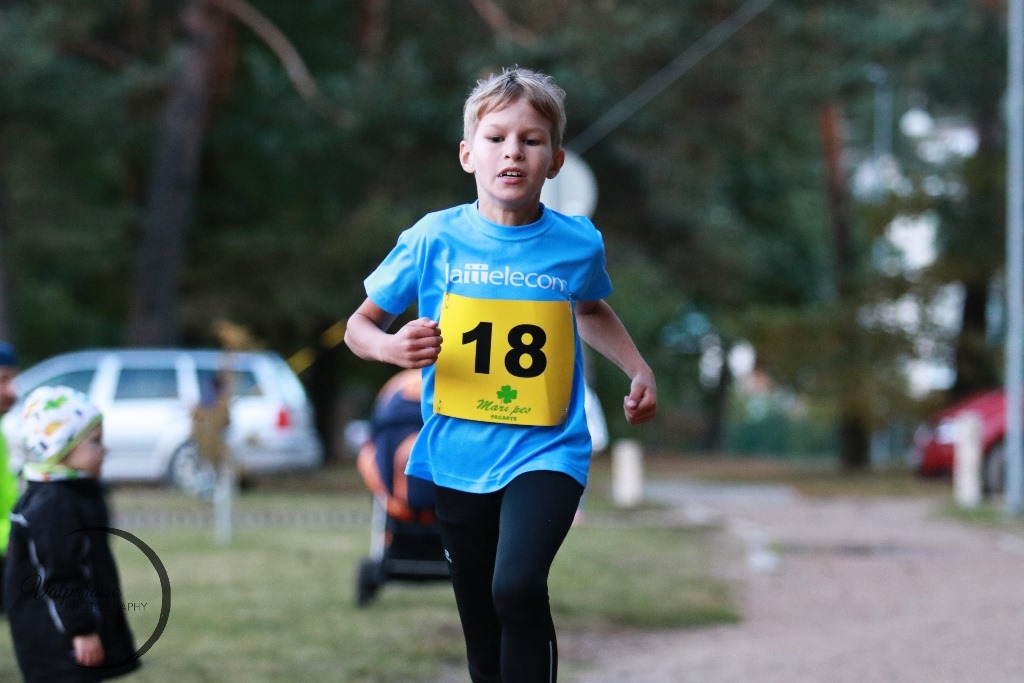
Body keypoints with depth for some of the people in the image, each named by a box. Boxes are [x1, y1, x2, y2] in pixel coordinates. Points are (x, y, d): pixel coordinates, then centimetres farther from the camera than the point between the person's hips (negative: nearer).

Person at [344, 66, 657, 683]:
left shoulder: (578, 243, -4)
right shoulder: (434, 239, -7)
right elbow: (361, 324, 3)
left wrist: (639, 369, 9)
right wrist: (390, 346, -19)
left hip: (545, 451, -2)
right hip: (459, 456, 2)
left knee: (518, 585, -27)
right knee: (482, 630, 13)